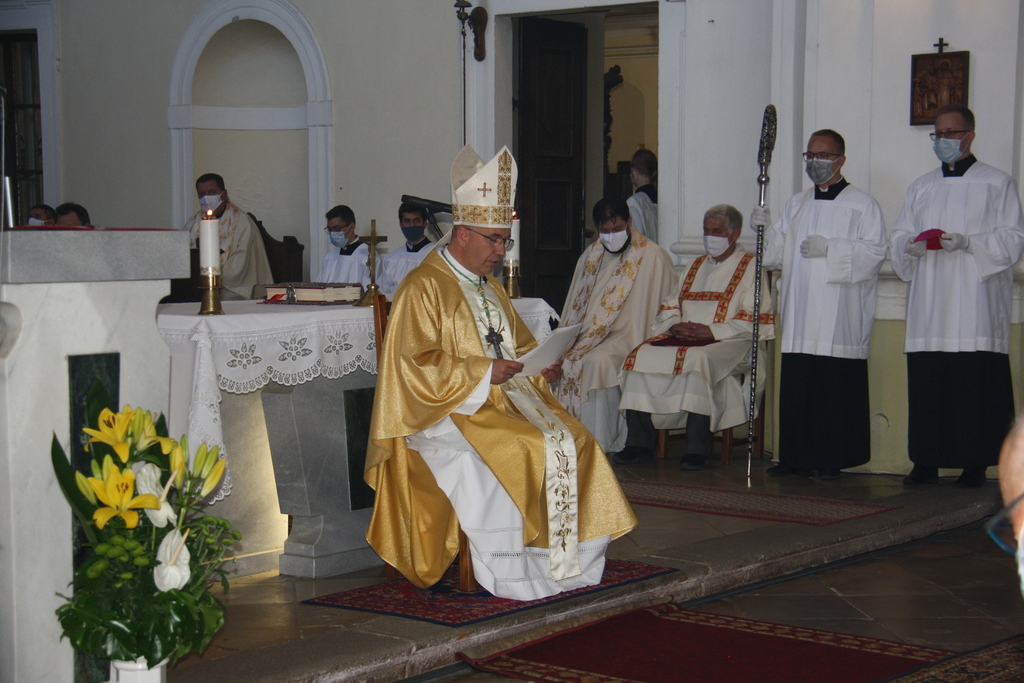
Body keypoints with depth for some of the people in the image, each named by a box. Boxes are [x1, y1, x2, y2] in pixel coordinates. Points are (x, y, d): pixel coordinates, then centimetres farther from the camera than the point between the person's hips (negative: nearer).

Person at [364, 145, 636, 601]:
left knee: (572, 442, -13)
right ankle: (509, 577, -22)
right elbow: (415, 365, -16)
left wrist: (541, 366, 2)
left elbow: (519, 345, 26)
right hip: (450, 412, -8)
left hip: (506, 398, 8)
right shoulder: (422, 289, -8)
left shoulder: (490, 289, 20)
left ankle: (565, 561, -9)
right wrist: (482, 373, -22)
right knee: (515, 454, -31)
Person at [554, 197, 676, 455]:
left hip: (627, 336, -6)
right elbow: (575, 306, 19)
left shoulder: (652, 257, -4)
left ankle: (599, 443, -27)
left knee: (597, 360, -33)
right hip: (589, 333, 6)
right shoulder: (591, 255, 15)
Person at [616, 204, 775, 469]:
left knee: (696, 359, -38)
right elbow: (668, 307, 23)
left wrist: (711, 331, -16)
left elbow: (754, 320, -7)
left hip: (729, 342, -6)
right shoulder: (694, 267, 24)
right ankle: (639, 442, -17)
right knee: (641, 355, -18)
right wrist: (674, 326, -1)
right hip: (682, 338, 6)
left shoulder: (750, 267, 4)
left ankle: (697, 449, -35)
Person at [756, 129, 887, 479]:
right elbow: (777, 255, 17)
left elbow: (874, 253, -7)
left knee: (836, 390, -6)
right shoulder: (796, 204, 20)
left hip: (839, 321, -5)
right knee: (796, 387, 0)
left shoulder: (862, 205, 4)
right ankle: (796, 456, 7)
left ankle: (833, 459, 1)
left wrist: (830, 248, -16)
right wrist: (765, 229, -1)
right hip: (799, 319, 5)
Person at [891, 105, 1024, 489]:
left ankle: (975, 464, -2)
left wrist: (968, 243, -15)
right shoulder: (921, 188, 20)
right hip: (928, 309, 3)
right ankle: (926, 462, 3)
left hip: (976, 307, -3)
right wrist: (913, 245, -6)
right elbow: (899, 238, 18)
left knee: (976, 384, -7)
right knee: (926, 384, -2)